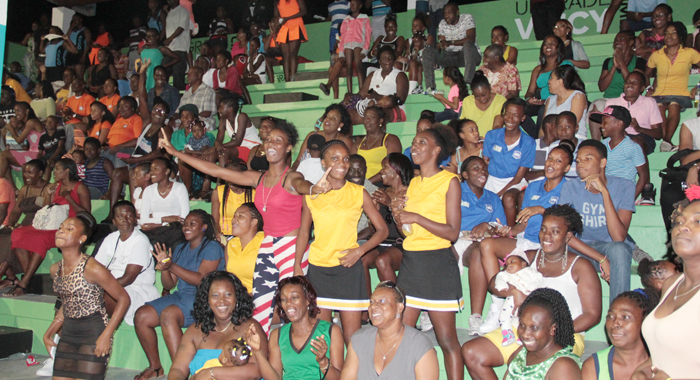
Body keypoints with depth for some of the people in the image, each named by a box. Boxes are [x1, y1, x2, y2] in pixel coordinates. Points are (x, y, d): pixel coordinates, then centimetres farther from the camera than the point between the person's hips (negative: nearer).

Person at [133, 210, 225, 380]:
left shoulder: (212, 247, -2)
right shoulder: (179, 249, 20)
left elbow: (201, 279, -15)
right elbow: (168, 285, 14)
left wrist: (171, 266, -18)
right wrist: (163, 267, -5)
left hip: (202, 298, -7)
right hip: (180, 296, 8)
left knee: (168, 314, -32)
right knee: (141, 315, -10)